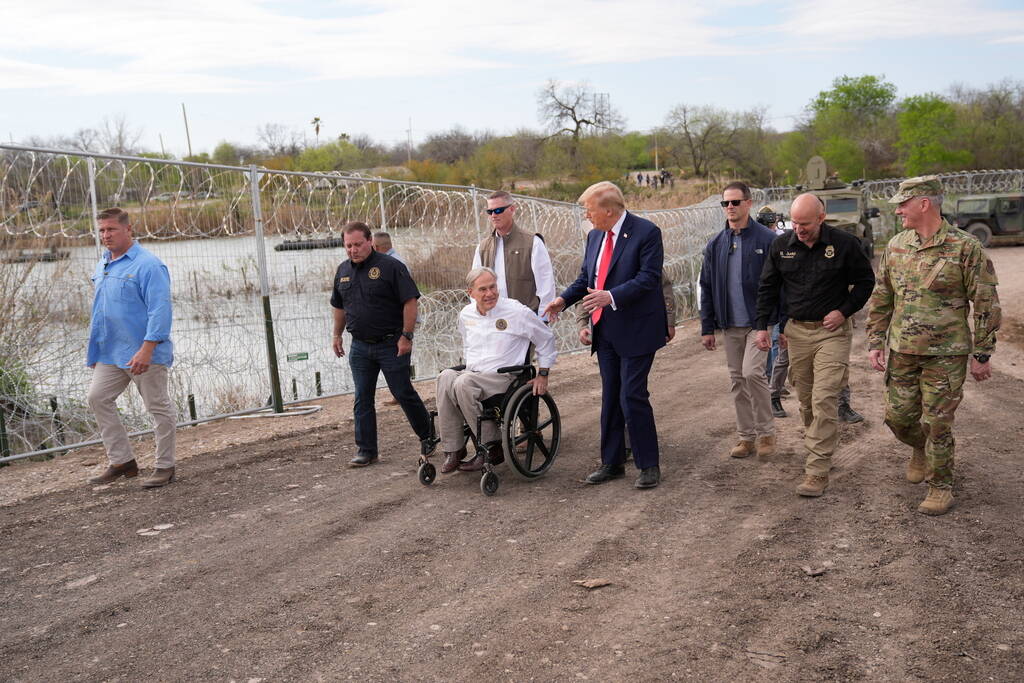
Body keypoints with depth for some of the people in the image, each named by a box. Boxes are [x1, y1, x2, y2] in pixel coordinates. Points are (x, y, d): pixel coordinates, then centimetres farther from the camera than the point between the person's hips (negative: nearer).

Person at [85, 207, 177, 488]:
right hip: (110, 354, 9)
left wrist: (146, 349, -27)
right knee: (98, 399, 7)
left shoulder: (148, 265, -15)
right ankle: (121, 461, 16)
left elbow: (160, 310, -21)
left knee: (159, 407, 2)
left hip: (143, 353, -9)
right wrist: (95, 349, 19)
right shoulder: (102, 266, 13)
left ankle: (165, 466, 14)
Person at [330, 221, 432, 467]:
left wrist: (406, 336, -17)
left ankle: (427, 436, 20)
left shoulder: (390, 267, -10)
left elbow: (410, 302, -13)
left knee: (404, 394, 1)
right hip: (360, 347, 6)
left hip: (391, 345, -5)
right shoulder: (343, 271, 10)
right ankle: (366, 450, 14)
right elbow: (339, 307, 22)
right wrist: (337, 335, 21)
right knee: (362, 400, 6)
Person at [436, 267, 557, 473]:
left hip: (503, 377, -5)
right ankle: (453, 449, -26)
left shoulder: (516, 311, -5)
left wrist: (543, 374, 6)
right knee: (445, 378, -30)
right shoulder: (465, 315, 12)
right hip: (472, 374, 5)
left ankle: (491, 447, -22)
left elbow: (546, 338, 6)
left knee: (463, 383, -35)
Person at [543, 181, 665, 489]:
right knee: (610, 398, 13)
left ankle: (649, 465, 6)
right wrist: (564, 299, 1)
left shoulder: (646, 232, -12)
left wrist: (611, 297, -29)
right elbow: (585, 278, 17)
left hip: (635, 330, -7)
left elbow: (648, 278, -19)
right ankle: (612, 462, 23)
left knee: (632, 396, -8)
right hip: (605, 331, 8)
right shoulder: (595, 236, 11)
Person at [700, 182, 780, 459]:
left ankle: (766, 432, 2)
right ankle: (747, 436, 19)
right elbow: (706, 287, 11)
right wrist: (707, 327, 8)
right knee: (738, 380, 9)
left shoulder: (767, 239, -5)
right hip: (730, 325, 5)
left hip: (759, 322, -5)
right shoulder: (716, 244, 8)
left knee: (752, 373, -16)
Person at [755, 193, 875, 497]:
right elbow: (767, 288, 11)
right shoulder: (781, 245, 2)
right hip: (796, 331, 4)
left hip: (832, 332, -4)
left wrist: (844, 311, -8)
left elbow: (865, 281, 4)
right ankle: (815, 449, 31)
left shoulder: (844, 243, -7)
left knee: (824, 400, -11)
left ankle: (818, 471, -8)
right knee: (805, 400, 11)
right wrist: (762, 326, 4)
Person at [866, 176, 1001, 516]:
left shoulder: (965, 248, -11)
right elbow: (881, 299, 12)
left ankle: (940, 487, 18)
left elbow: (986, 304, -7)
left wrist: (982, 354, -7)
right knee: (897, 417, 11)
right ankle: (921, 450, 43)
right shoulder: (896, 246, 5)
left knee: (937, 423, 0)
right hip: (900, 351, 5)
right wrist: (875, 343, 7)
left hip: (945, 355, -5)